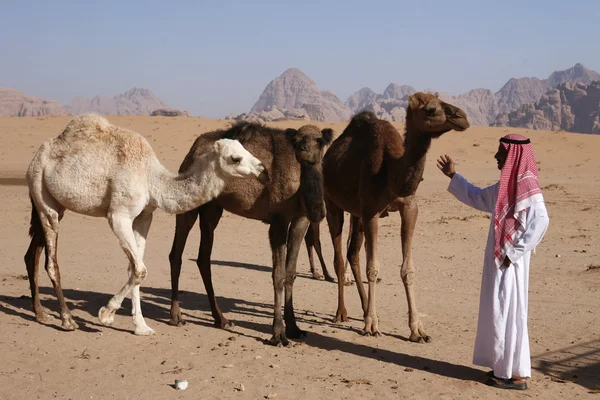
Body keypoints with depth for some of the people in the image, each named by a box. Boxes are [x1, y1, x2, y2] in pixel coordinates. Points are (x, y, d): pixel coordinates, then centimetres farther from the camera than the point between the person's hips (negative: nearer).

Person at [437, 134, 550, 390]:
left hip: (510, 262, -9)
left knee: (508, 312, -4)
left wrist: (514, 253, -20)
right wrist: (453, 176, 26)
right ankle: (505, 367, 24)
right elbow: (477, 197, 27)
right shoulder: (506, 185, 12)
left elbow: (540, 221, -23)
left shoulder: (527, 185, -15)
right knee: (498, 311, 14)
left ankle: (516, 374, 5)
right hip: (498, 259, 9)